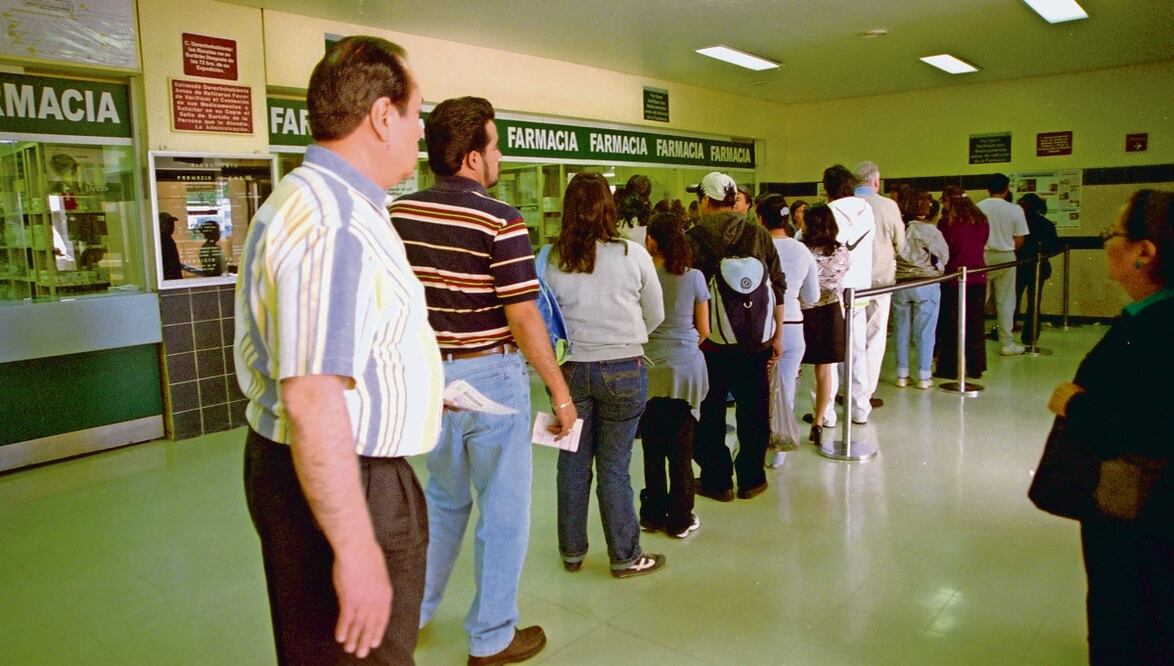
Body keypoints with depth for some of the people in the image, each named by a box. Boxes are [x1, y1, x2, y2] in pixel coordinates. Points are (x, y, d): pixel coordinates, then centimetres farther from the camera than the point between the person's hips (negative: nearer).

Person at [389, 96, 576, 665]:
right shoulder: (498, 220, -16)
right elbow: (523, 318, -19)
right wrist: (560, 390, -10)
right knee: (503, 509, 10)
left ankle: (411, 611, 37)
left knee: (444, 499, 26)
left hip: (427, 375, 6)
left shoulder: (397, 214, 2)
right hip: (489, 376, -6)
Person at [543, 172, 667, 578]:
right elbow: (656, 315, 4)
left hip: (569, 370, 2)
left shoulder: (551, 259, -6)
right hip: (623, 370, -1)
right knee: (614, 467, 7)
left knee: (573, 464, 13)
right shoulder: (633, 254, -7)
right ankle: (625, 557, 19)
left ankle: (572, 552, 27)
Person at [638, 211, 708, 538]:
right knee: (681, 448, 8)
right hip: (685, 369, 0)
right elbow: (703, 331, 3)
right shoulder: (694, 277, -3)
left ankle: (654, 514, 22)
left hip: (649, 370, 0)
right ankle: (680, 519, 17)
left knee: (652, 448, 11)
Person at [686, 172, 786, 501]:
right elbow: (778, 288, 2)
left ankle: (717, 480, 18)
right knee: (753, 411, 14)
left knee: (710, 413, 11)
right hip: (755, 339, 2)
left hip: (709, 341, -2)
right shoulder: (759, 235, 0)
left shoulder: (692, 238, -8)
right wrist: (777, 335, 10)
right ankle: (751, 479, 23)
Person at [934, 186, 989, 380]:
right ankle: (975, 368, 18)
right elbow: (981, 246, 13)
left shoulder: (947, 222, -11)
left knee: (950, 325, 5)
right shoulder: (981, 220, 4)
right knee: (974, 324, 12)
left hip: (953, 279, -5)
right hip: (978, 279, 5)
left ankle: (948, 368, 7)